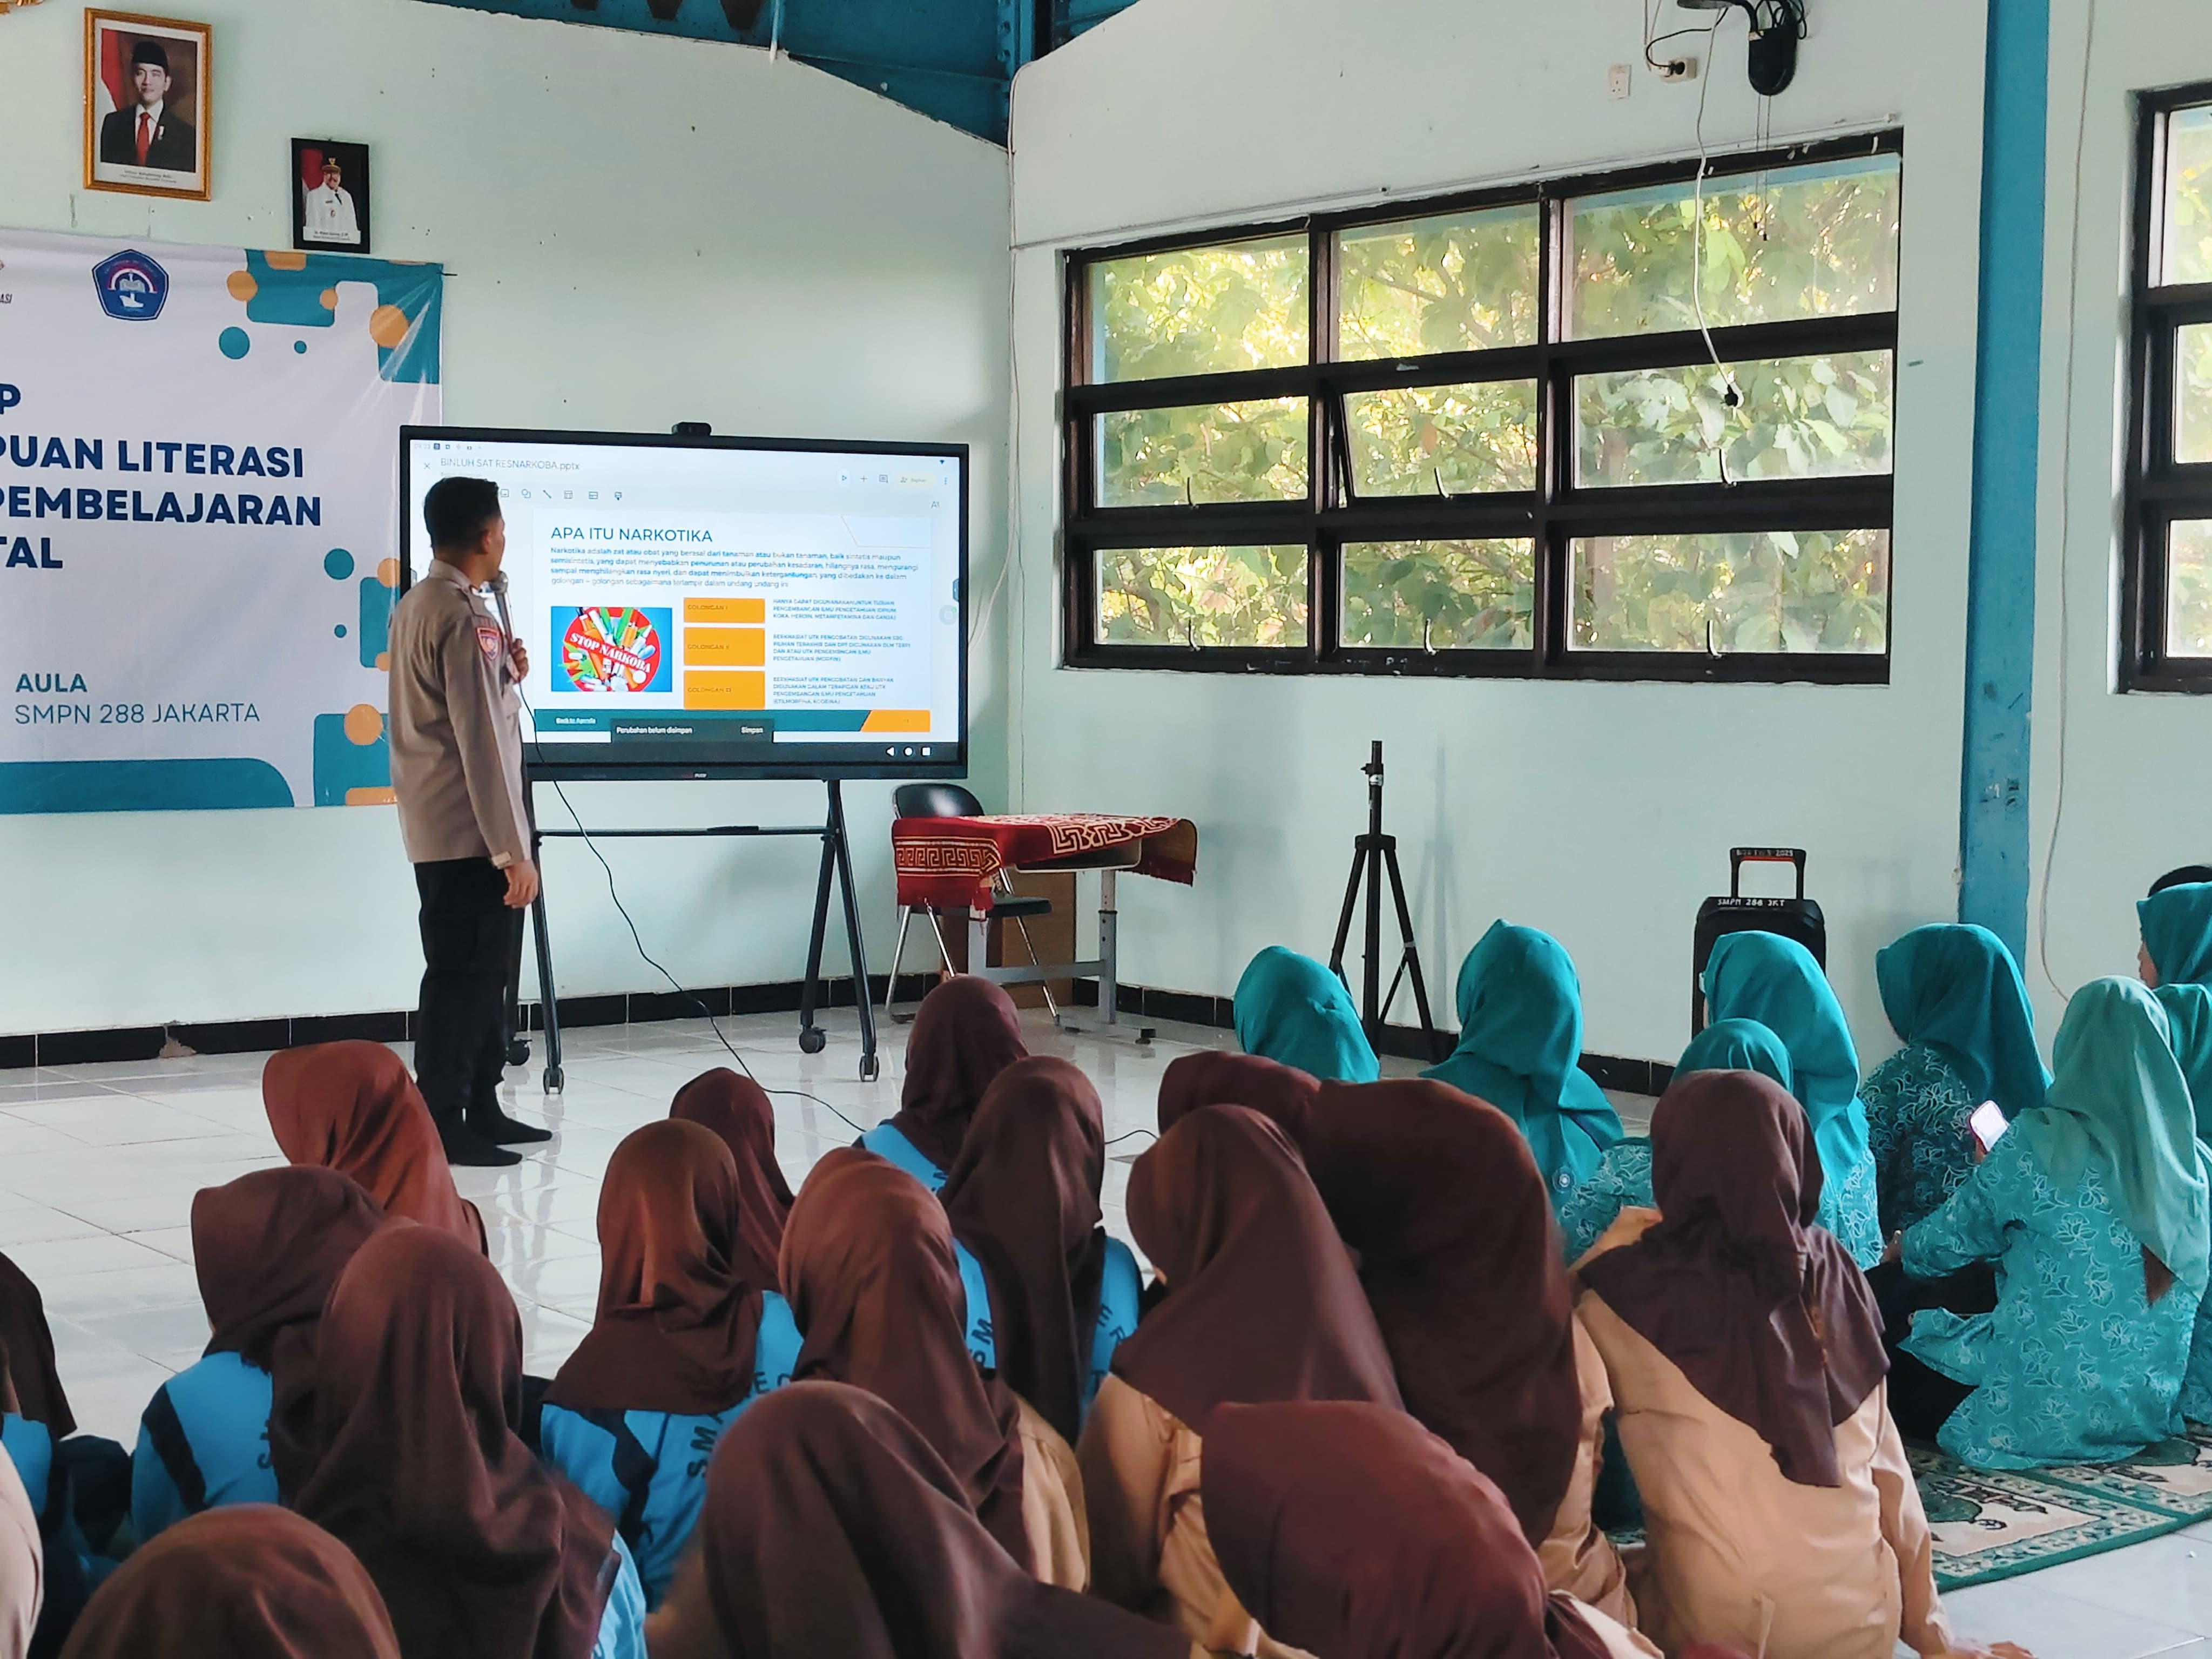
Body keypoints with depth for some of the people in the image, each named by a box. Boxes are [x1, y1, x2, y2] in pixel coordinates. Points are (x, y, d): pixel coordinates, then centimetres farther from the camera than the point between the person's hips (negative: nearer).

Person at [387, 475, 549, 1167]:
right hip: (470, 833, -10)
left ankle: (479, 1111, 23)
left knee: (478, 972, 16)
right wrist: (513, 849, -20)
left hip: (436, 829, 10)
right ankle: (443, 1128, -3)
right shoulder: (464, 616, -17)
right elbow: (480, 740, -21)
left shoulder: (414, 606, 14)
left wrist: (506, 675, 8)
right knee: (464, 976, -6)